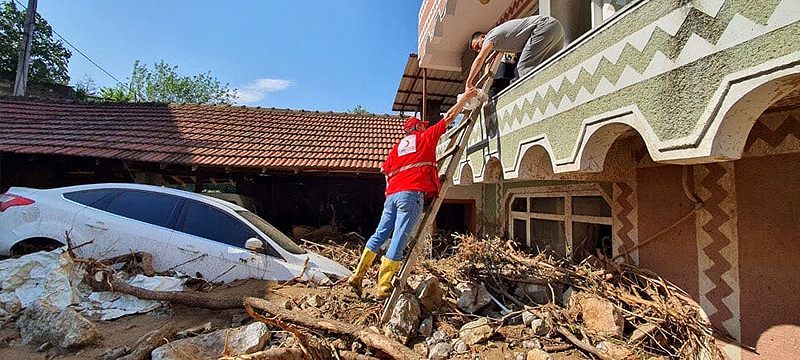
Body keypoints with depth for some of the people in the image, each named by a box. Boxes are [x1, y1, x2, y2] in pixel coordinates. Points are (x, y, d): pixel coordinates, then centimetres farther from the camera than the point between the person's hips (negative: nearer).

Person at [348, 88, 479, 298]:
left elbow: (387, 171, 18)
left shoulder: (397, 146, 25)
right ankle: (383, 287, -4)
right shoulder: (426, 137, 13)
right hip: (412, 194, -6)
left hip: (392, 194, 6)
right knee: (399, 240, -6)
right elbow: (449, 117, 18)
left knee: (379, 235, 12)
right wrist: (465, 97, 30)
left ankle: (357, 275, 12)